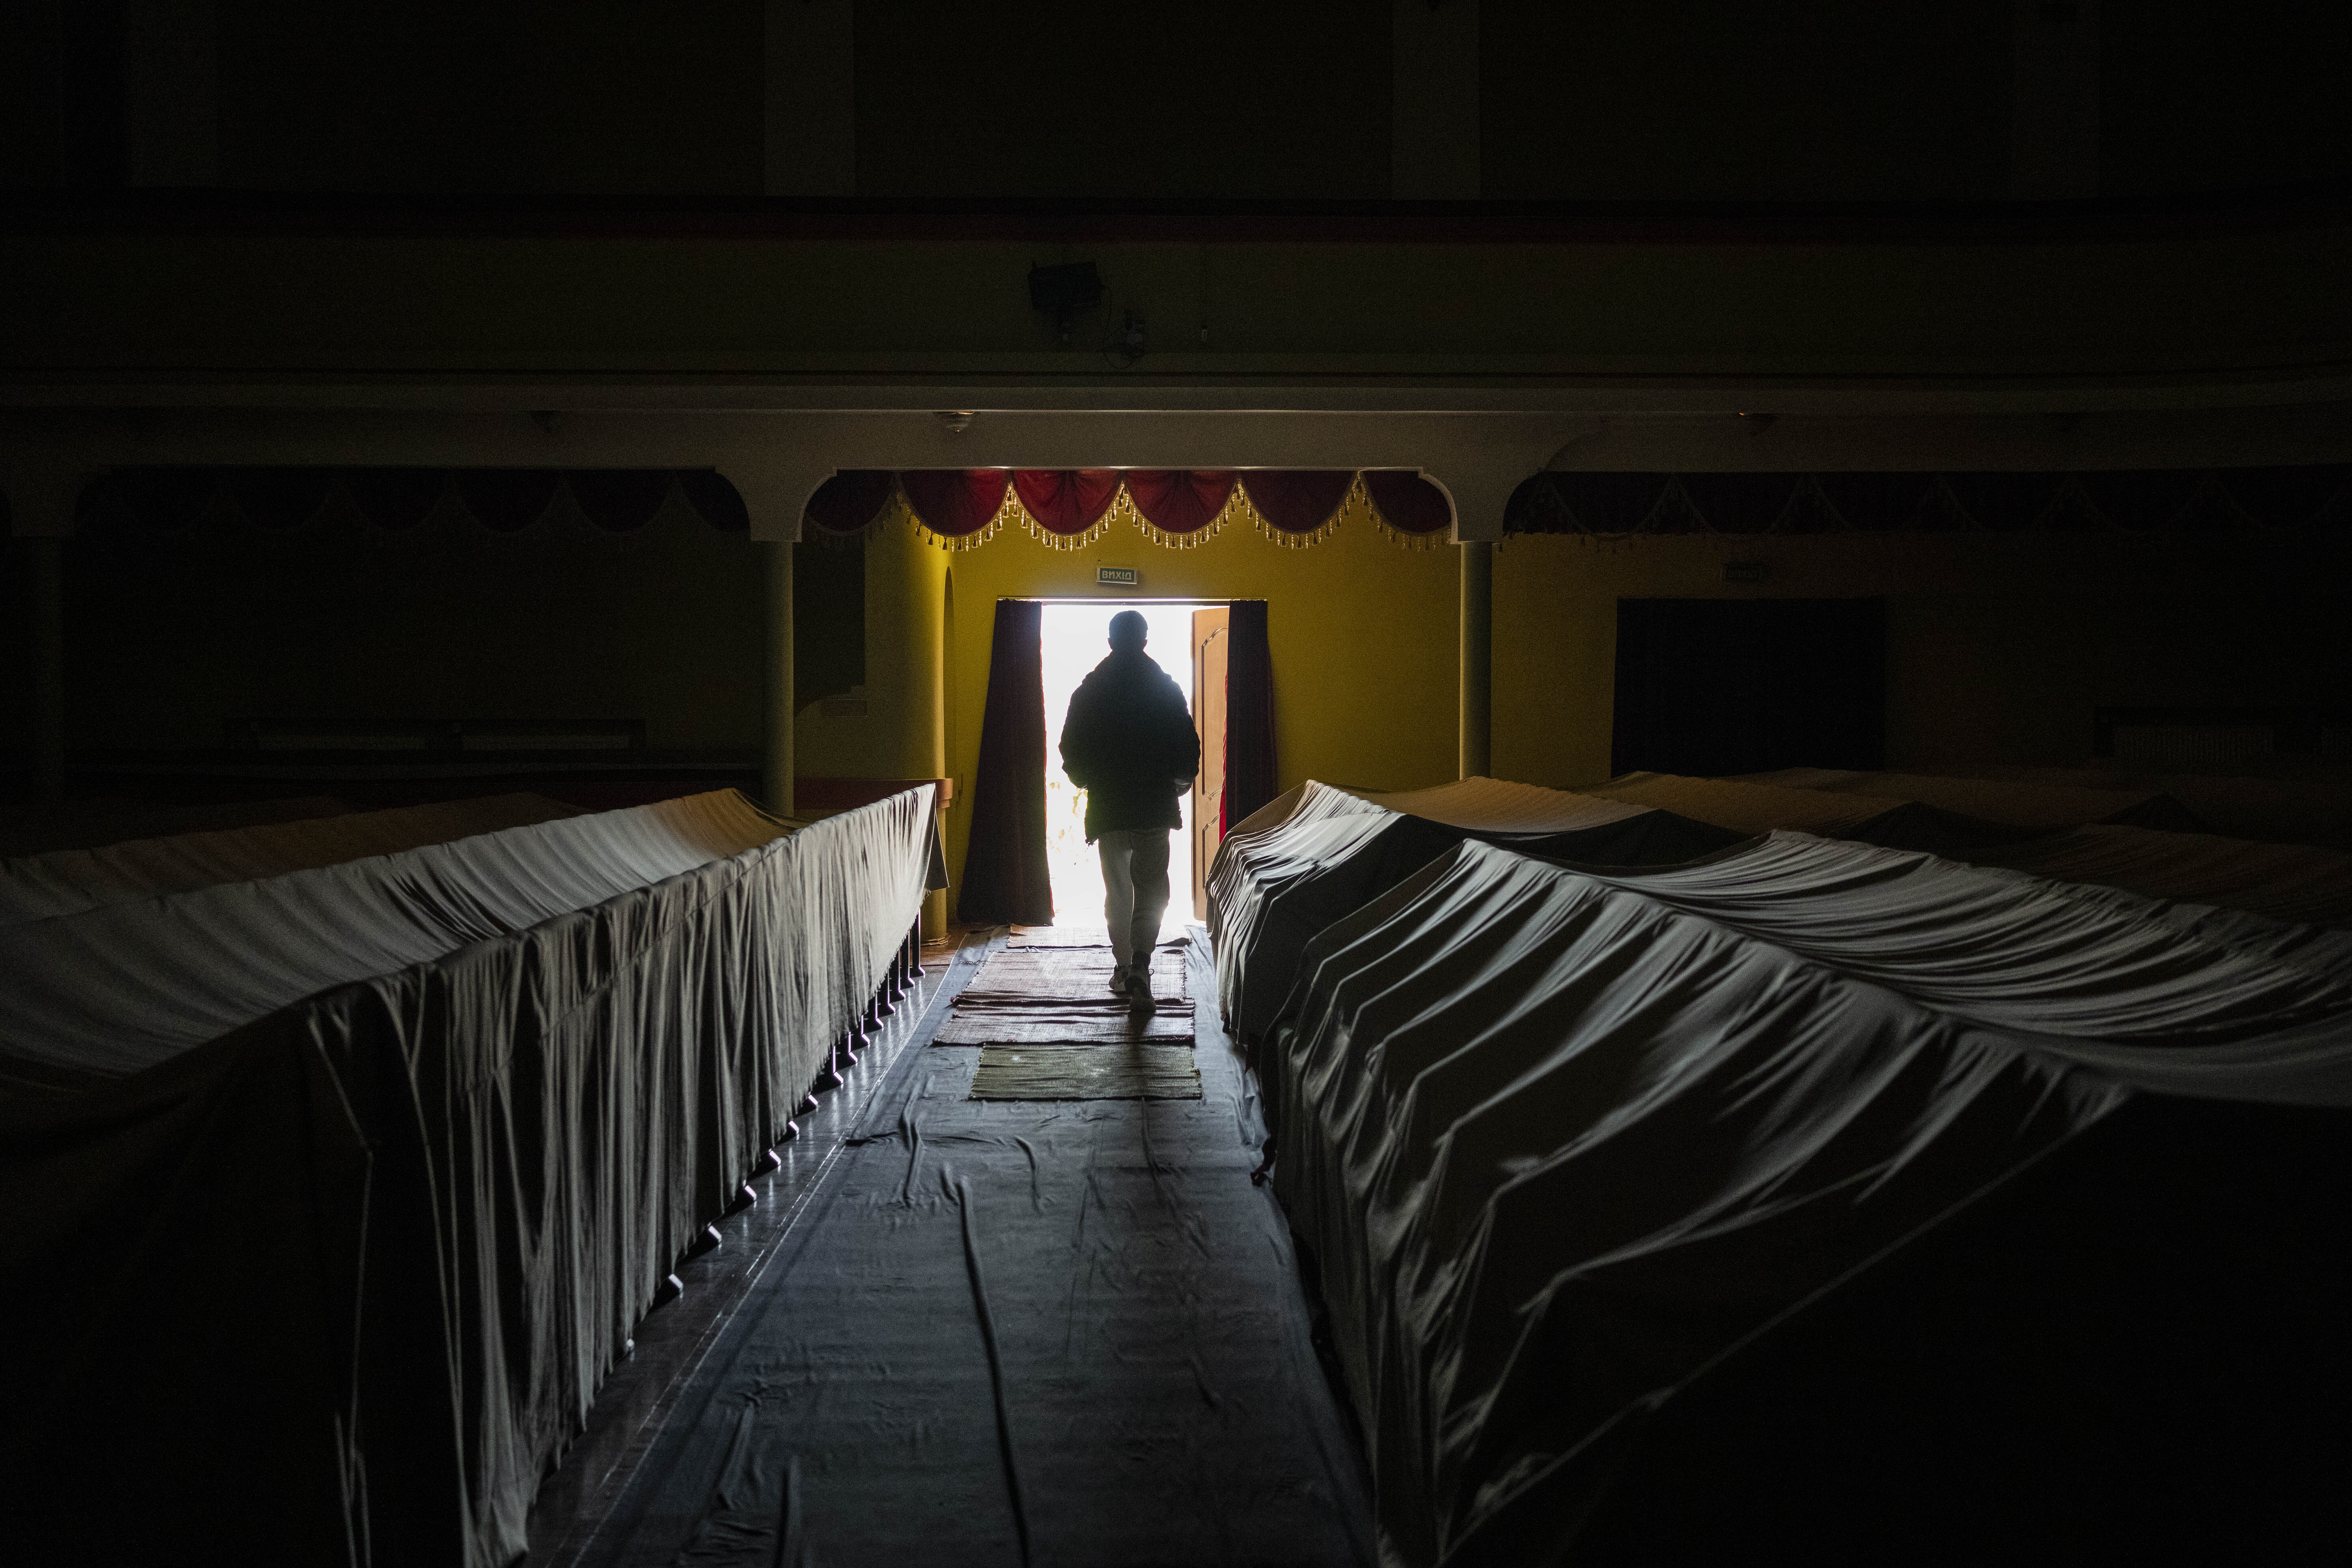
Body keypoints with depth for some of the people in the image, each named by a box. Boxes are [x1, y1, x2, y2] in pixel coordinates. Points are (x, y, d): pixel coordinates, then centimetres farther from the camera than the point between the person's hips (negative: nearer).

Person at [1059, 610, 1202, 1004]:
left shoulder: (1089, 691, 0)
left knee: (1117, 890, 13)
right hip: (1155, 806, -1)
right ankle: (1140, 964, -15)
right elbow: (1188, 746, -1)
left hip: (1107, 805, 1)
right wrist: (1181, 780, 18)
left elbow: (1070, 750, 4)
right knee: (1151, 889, 3)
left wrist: (1088, 781, 22)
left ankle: (1124, 968, 16)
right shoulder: (1166, 688, -3)